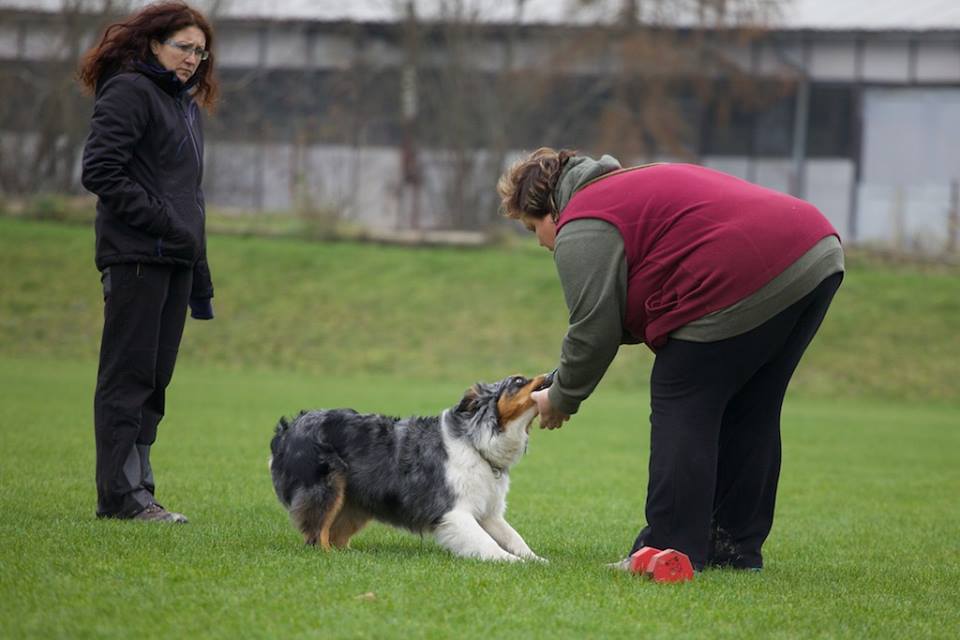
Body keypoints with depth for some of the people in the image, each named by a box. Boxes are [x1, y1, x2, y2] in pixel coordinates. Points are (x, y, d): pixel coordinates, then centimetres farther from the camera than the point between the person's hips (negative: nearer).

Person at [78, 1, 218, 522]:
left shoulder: (185, 104, 21)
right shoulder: (129, 92, -6)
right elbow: (100, 172, -15)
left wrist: (201, 283, 20)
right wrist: (161, 222, -16)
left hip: (174, 260, 9)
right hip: (136, 258, -9)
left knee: (154, 378, 9)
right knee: (128, 375, -7)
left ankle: (134, 485, 13)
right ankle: (121, 493, -6)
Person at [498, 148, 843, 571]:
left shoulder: (584, 230, -1)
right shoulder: (633, 184, 30)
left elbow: (594, 330, -4)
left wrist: (561, 400, 11)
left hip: (744, 280, -10)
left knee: (681, 410, 0)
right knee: (749, 415, 18)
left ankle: (673, 551, 1)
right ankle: (736, 548, 23)